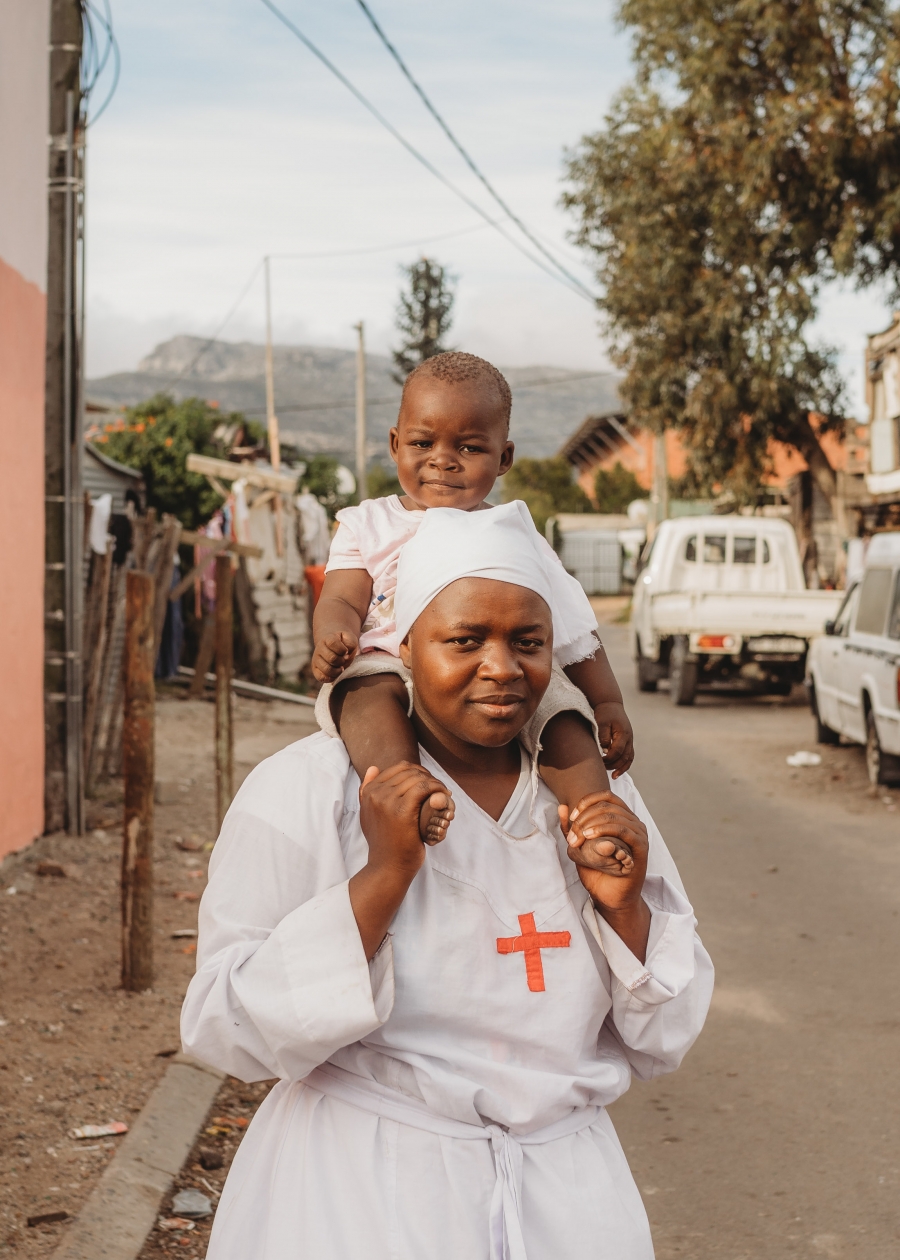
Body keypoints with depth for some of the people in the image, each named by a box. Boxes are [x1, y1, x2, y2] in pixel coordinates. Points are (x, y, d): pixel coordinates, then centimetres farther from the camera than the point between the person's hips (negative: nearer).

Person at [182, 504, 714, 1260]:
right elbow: (230, 1034, -15)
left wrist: (625, 909, -12)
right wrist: (382, 877, -22)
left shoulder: (597, 799, 2)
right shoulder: (304, 791, -9)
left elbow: (661, 1045, 6)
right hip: (360, 1197, -3)